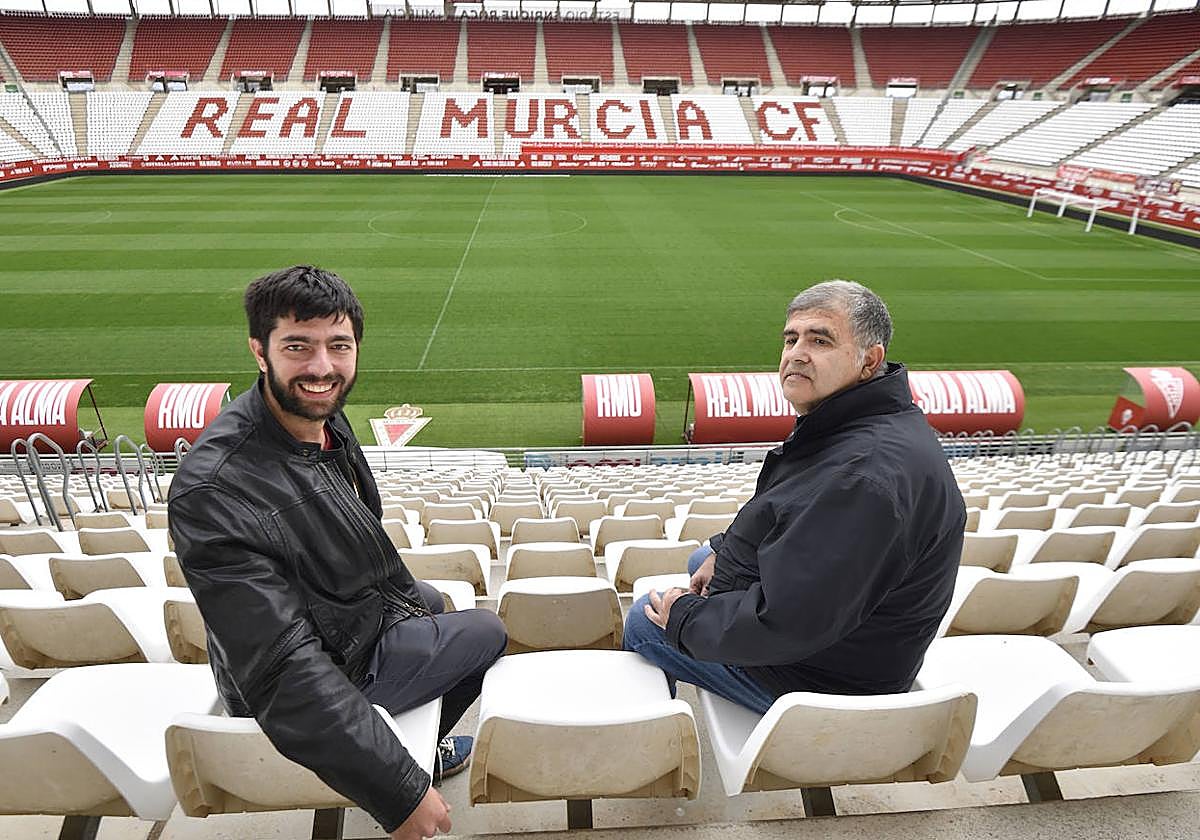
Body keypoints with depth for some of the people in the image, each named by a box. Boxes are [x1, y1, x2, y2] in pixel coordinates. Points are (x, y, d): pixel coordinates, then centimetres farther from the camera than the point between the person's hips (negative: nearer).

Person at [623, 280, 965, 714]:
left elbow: (784, 622, -36)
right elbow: (783, 523, 17)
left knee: (644, 620, -1)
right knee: (702, 558, 27)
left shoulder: (868, 476, -36)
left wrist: (683, 617, -20)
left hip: (819, 673, -10)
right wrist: (723, 551, 3)